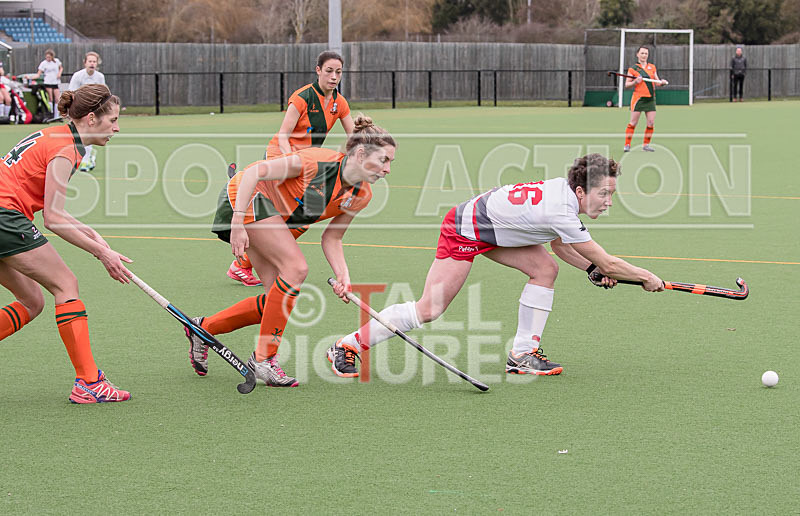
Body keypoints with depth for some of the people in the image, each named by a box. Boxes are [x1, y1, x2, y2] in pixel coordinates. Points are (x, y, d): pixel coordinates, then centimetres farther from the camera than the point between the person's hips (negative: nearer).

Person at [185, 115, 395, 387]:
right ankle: (263, 358, -16)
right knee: (296, 267, -23)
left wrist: (342, 273, -15)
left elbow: (331, 238, 3)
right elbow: (255, 172, -26)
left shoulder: (361, 196, -6)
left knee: (277, 300, -1)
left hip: (276, 218, 9)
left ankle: (204, 328, 16)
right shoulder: (318, 161, -29)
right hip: (247, 195, -9)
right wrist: (237, 223, -31)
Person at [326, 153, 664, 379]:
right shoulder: (561, 212, -31)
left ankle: (522, 355, 4)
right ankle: (347, 346, 1)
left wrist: (592, 269, 2)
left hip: (494, 229, 9)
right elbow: (609, 264, -24)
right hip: (465, 229, -9)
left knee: (545, 269, -2)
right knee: (429, 310, -11)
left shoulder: (566, 189, -5)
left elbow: (557, 244, 13)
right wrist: (646, 277, -11)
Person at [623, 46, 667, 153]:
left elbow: (657, 81, 19)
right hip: (638, 98, -4)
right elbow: (626, 84, 3)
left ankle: (646, 145, 11)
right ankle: (627, 145, 0)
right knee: (633, 122, -6)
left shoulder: (652, 67, 13)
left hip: (650, 99, 4)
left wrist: (661, 82, -2)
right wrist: (635, 82, -15)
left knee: (651, 123, 0)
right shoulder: (633, 69, 1)